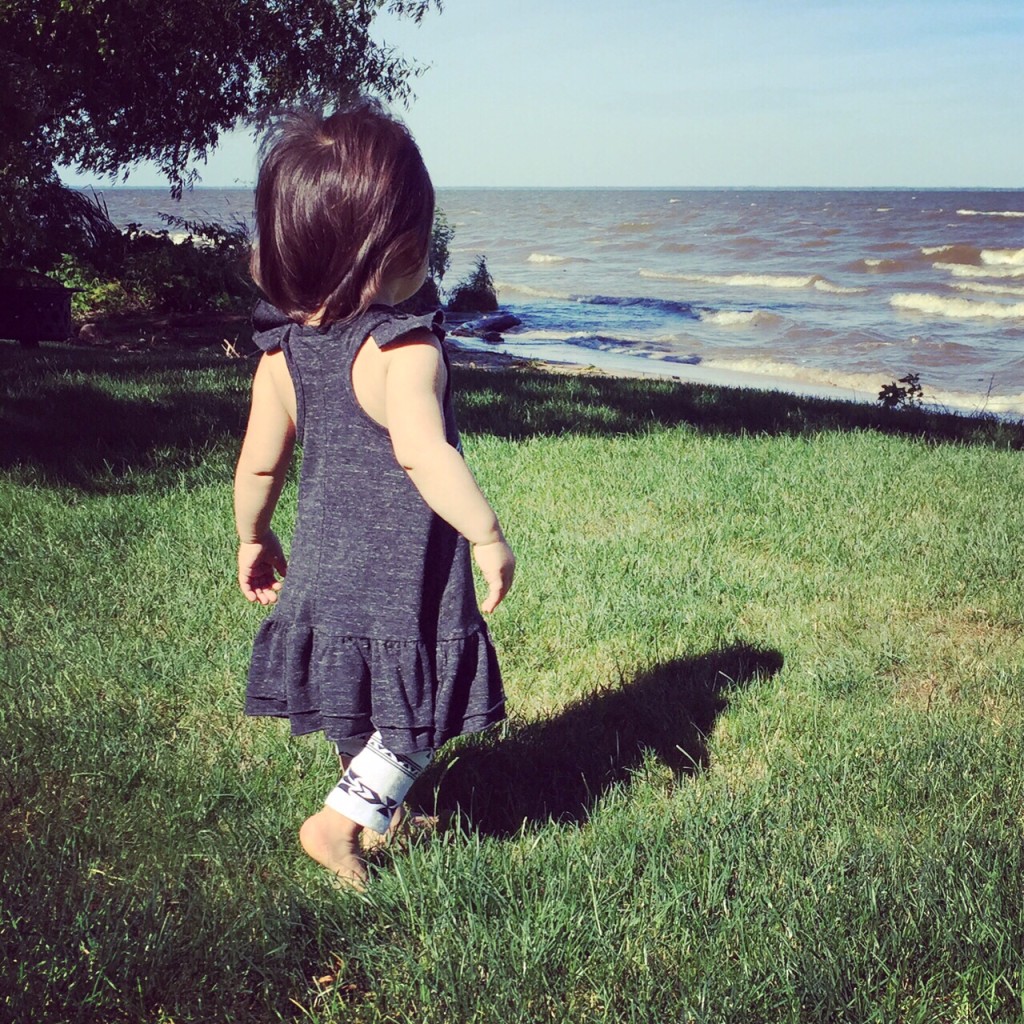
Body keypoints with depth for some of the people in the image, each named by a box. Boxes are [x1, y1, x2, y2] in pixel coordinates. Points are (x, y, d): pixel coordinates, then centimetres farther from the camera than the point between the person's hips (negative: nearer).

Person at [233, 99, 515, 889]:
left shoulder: (282, 351, -2)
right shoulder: (403, 349, -22)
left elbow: (258, 466, 3)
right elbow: (422, 452, -35)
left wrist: (253, 539, 19)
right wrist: (489, 536, -26)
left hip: (323, 572, 7)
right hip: (405, 582, -7)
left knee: (363, 707, 25)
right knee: (414, 715, 11)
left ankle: (378, 810, 40)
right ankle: (343, 819, 9)